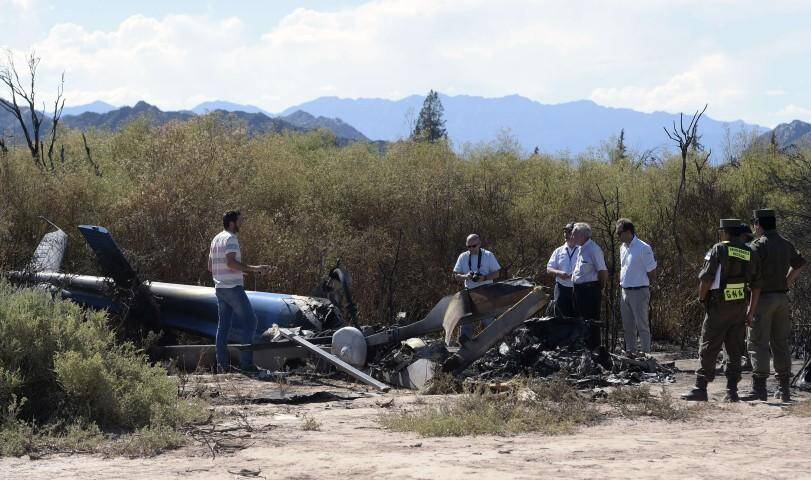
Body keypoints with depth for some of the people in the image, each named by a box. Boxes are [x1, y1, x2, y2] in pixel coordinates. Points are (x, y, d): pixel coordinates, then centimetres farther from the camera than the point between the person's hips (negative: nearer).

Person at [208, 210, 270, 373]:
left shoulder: (216, 239, 17)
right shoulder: (230, 239, -11)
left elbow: (210, 267, 21)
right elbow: (231, 262, -23)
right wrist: (253, 268, -22)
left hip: (219, 288, 9)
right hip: (233, 287, -9)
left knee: (223, 326, 7)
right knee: (250, 321, -5)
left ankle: (222, 364, 5)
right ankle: (246, 361, -10)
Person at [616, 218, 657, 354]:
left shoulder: (643, 248, -14)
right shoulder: (623, 248, 10)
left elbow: (652, 272, -9)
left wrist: (641, 283, 1)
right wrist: (622, 283, 12)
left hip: (639, 292, -8)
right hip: (625, 291, 8)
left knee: (642, 325, -4)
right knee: (627, 326, 14)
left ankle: (646, 353, -1)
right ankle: (630, 352, 23)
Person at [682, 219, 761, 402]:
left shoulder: (719, 250, -8)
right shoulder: (750, 254, 9)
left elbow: (705, 278, -13)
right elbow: (756, 286, 10)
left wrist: (701, 298, 3)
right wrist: (751, 311, 15)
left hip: (719, 306, -5)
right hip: (740, 308, 5)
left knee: (708, 349, -2)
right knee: (734, 351, 9)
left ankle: (701, 388, -4)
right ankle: (732, 391, 6)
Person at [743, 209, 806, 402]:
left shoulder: (759, 245, -11)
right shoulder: (786, 244, 12)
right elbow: (799, 264, 28)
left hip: (763, 298, -7)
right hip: (782, 298, 7)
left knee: (758, 344, -6)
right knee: (781, 343, 11)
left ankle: (759, 388, -11)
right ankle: (784, 389, 13)